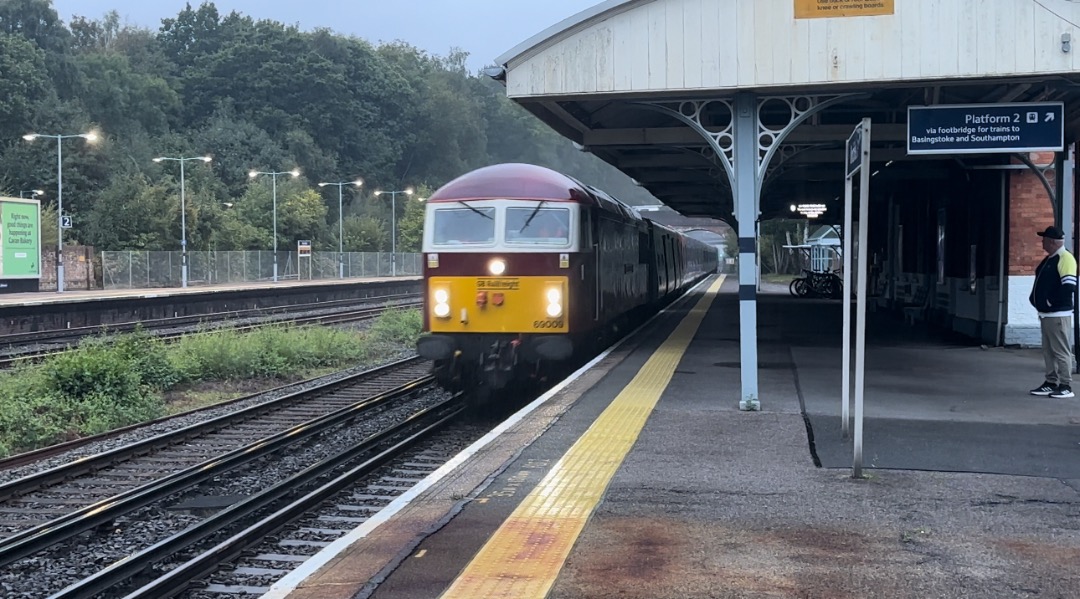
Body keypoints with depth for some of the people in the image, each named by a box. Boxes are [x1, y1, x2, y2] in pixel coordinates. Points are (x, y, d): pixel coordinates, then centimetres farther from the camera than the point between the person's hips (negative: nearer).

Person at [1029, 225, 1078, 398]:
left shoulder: (1065, 259, -14)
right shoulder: (1049, 259, 17)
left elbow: (1069, 286, -23)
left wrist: (1052, 302, -19)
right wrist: (1035, 298, 12)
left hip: (1058, 315, -10)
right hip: (1045, 313, 10)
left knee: (1061, 351, -6)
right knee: (1048, 351, 14)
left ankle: (1066, 386, -2)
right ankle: (1051, 383, 21)